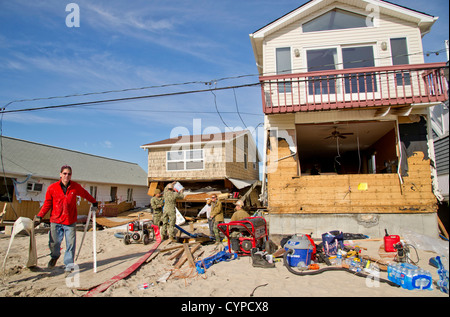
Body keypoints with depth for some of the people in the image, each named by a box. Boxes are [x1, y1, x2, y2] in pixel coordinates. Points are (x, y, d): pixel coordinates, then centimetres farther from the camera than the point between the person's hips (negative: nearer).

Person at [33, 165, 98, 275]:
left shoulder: (76, 187, -3)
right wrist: (39, 216, -4)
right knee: (54, 242, 8)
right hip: (55, 220, 0)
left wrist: (94, 203, 25)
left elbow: (85, 194, 15)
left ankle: (68, 266, 17)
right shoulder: (52, 188, -5)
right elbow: (47, 204, 3)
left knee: (71, 243, 1)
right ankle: (55, 256, 43)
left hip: (70, 221, 0)